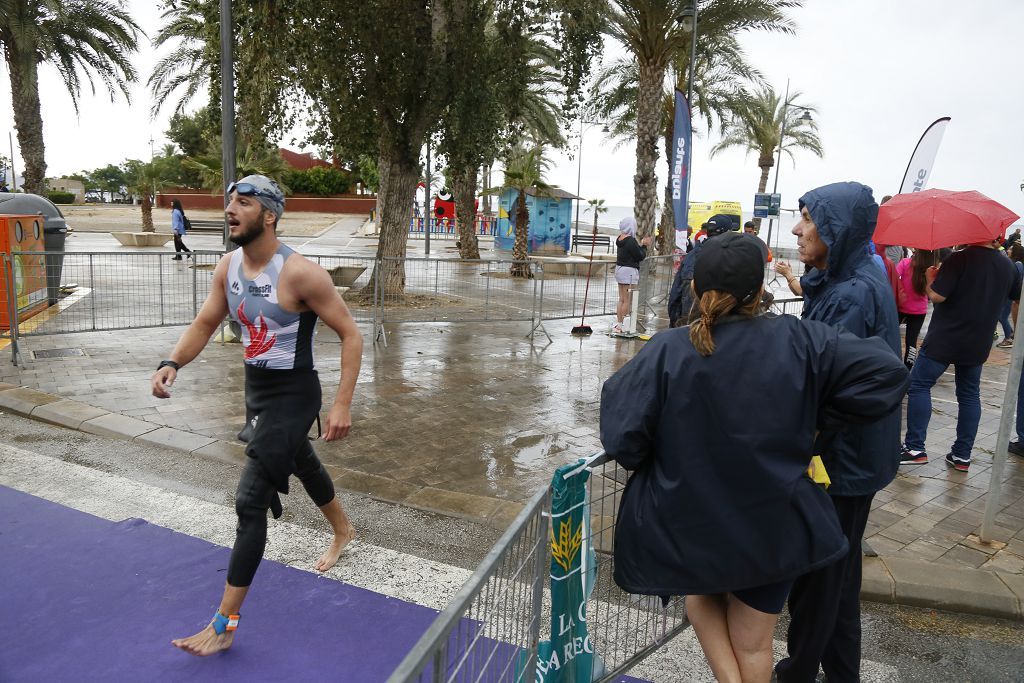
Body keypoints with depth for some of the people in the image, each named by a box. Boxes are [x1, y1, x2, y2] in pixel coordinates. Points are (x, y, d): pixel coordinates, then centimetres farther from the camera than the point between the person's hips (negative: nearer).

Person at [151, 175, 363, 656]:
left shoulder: (299, 273, -24)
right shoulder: (228, 267, -1)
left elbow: (351, 335, -20)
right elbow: (204, 324, 8)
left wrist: (342, 404, -25)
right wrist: (171, 364, -11)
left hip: (292, 395, -8)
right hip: (256, 387, 8)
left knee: (251, 501, -9)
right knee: (300, 460, 28)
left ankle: (225, 624, 3)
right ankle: (342, 531, 56)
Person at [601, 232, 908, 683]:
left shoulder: (666, 352, -19)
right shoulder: (799, 341, -14)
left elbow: (623, 440, -20)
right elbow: (888, 373, -11)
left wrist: (667, 463, 2)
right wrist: (818, 420, -2)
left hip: (687, 526, -1)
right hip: (772, 528, 1)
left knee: (700, 594, 33)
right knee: (753, 644, 22)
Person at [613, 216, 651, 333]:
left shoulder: (620, 238, 8)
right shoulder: (631, 241, -19)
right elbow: (640, 256, -13)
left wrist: (641, 244, 12)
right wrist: (644, 246, 1)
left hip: (619, 269, 9)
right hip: (629, 271, -9)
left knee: (621, 299, 14)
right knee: (628, 301, -2)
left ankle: (618, 324, 18)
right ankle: (622, 325, 2)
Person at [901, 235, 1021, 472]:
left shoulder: (960, 259, -16)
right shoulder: (1008, 266, 5)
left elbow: (936, 295, -20)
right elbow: (1017, 297, 21)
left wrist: (930, 278, 0)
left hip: (944, 339, -6)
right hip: (978, 343, 6)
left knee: (919, 385, 2)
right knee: (969, 395, 13)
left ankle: (915, 448, -3)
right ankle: (962, 455, 16)